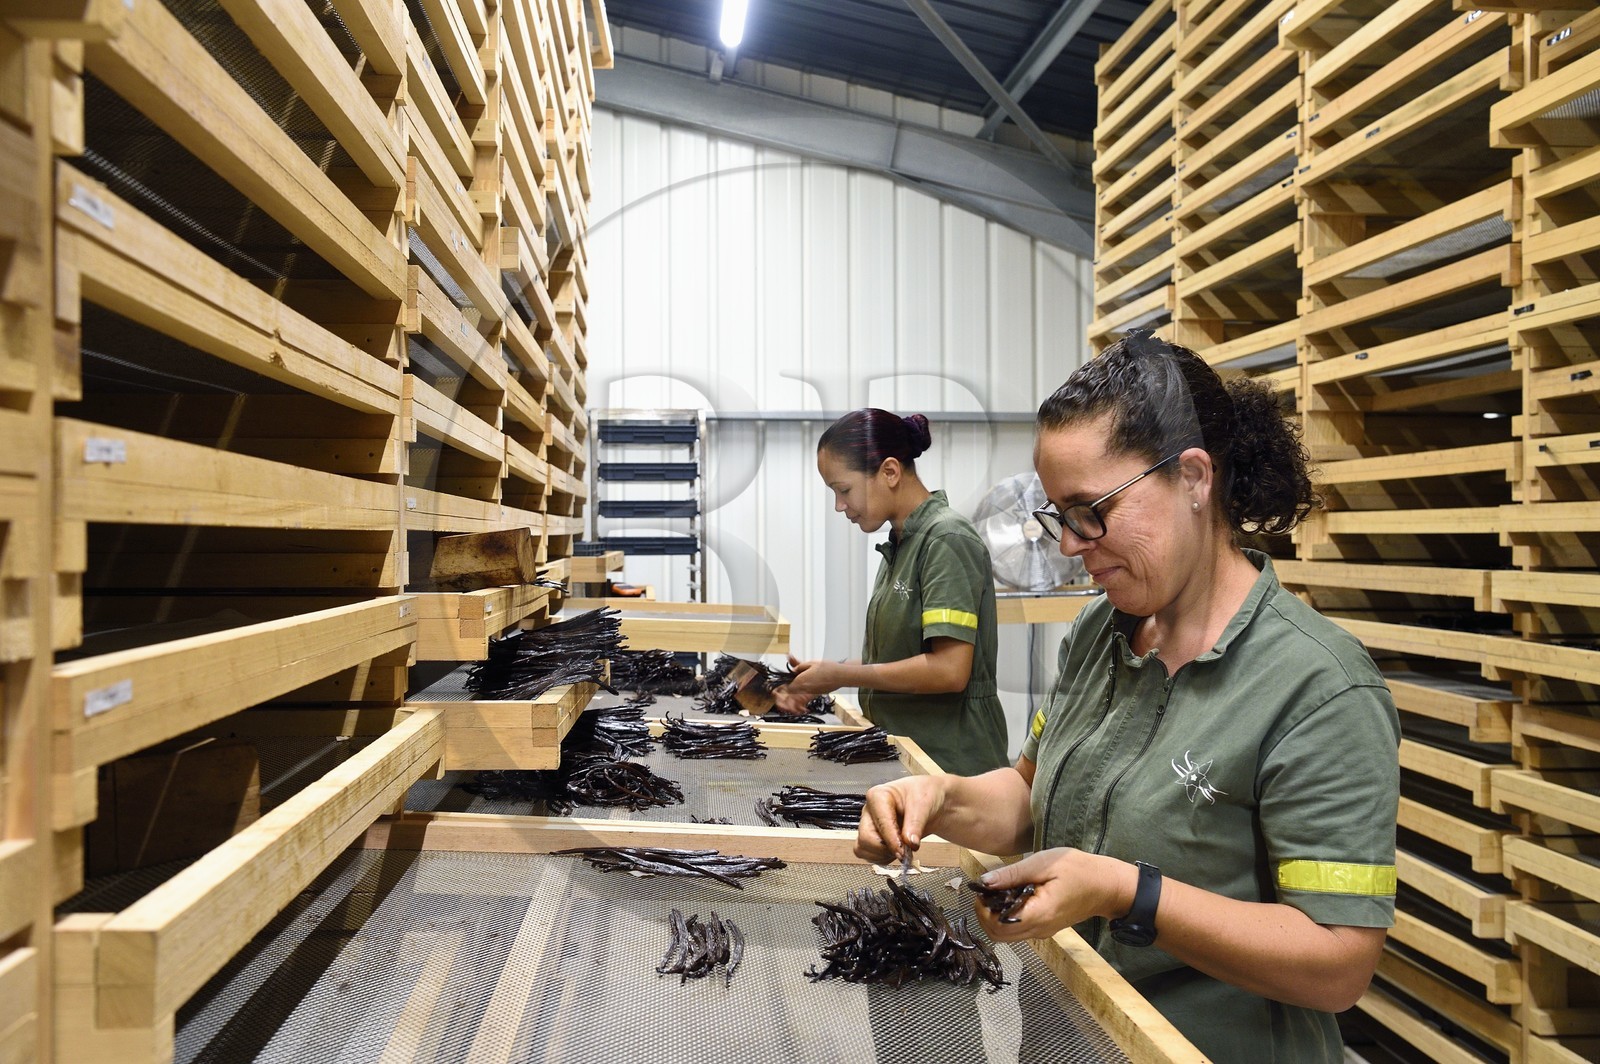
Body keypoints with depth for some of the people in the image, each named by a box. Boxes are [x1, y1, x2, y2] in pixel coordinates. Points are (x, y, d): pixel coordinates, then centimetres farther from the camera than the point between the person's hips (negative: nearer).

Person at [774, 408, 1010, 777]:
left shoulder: (946, 540, -15)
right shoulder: (901, 543, 10)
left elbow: (949, 670, -22)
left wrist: (841, 675, -14)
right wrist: (821, 679, 1)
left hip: (951, 761, -8)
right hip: (900, 753, 8)